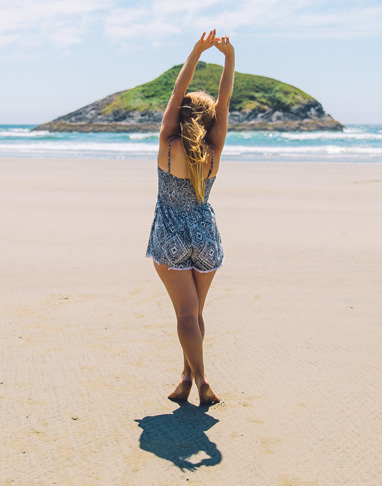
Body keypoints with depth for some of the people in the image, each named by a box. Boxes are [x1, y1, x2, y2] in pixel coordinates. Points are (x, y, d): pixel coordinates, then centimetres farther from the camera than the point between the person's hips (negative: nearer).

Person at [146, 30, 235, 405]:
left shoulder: (168, 145, -11)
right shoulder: (213, 151, -7)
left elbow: (177, 93, -8)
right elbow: (224, 101, -4)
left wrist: (196, 53, -7)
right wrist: (229, 57, -6)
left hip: (170, 236, -2)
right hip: (206, 234, 3)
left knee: (187, 312, -3)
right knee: (195, 311, 15)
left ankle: (199, 379, -11)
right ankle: (188, 376, 19)